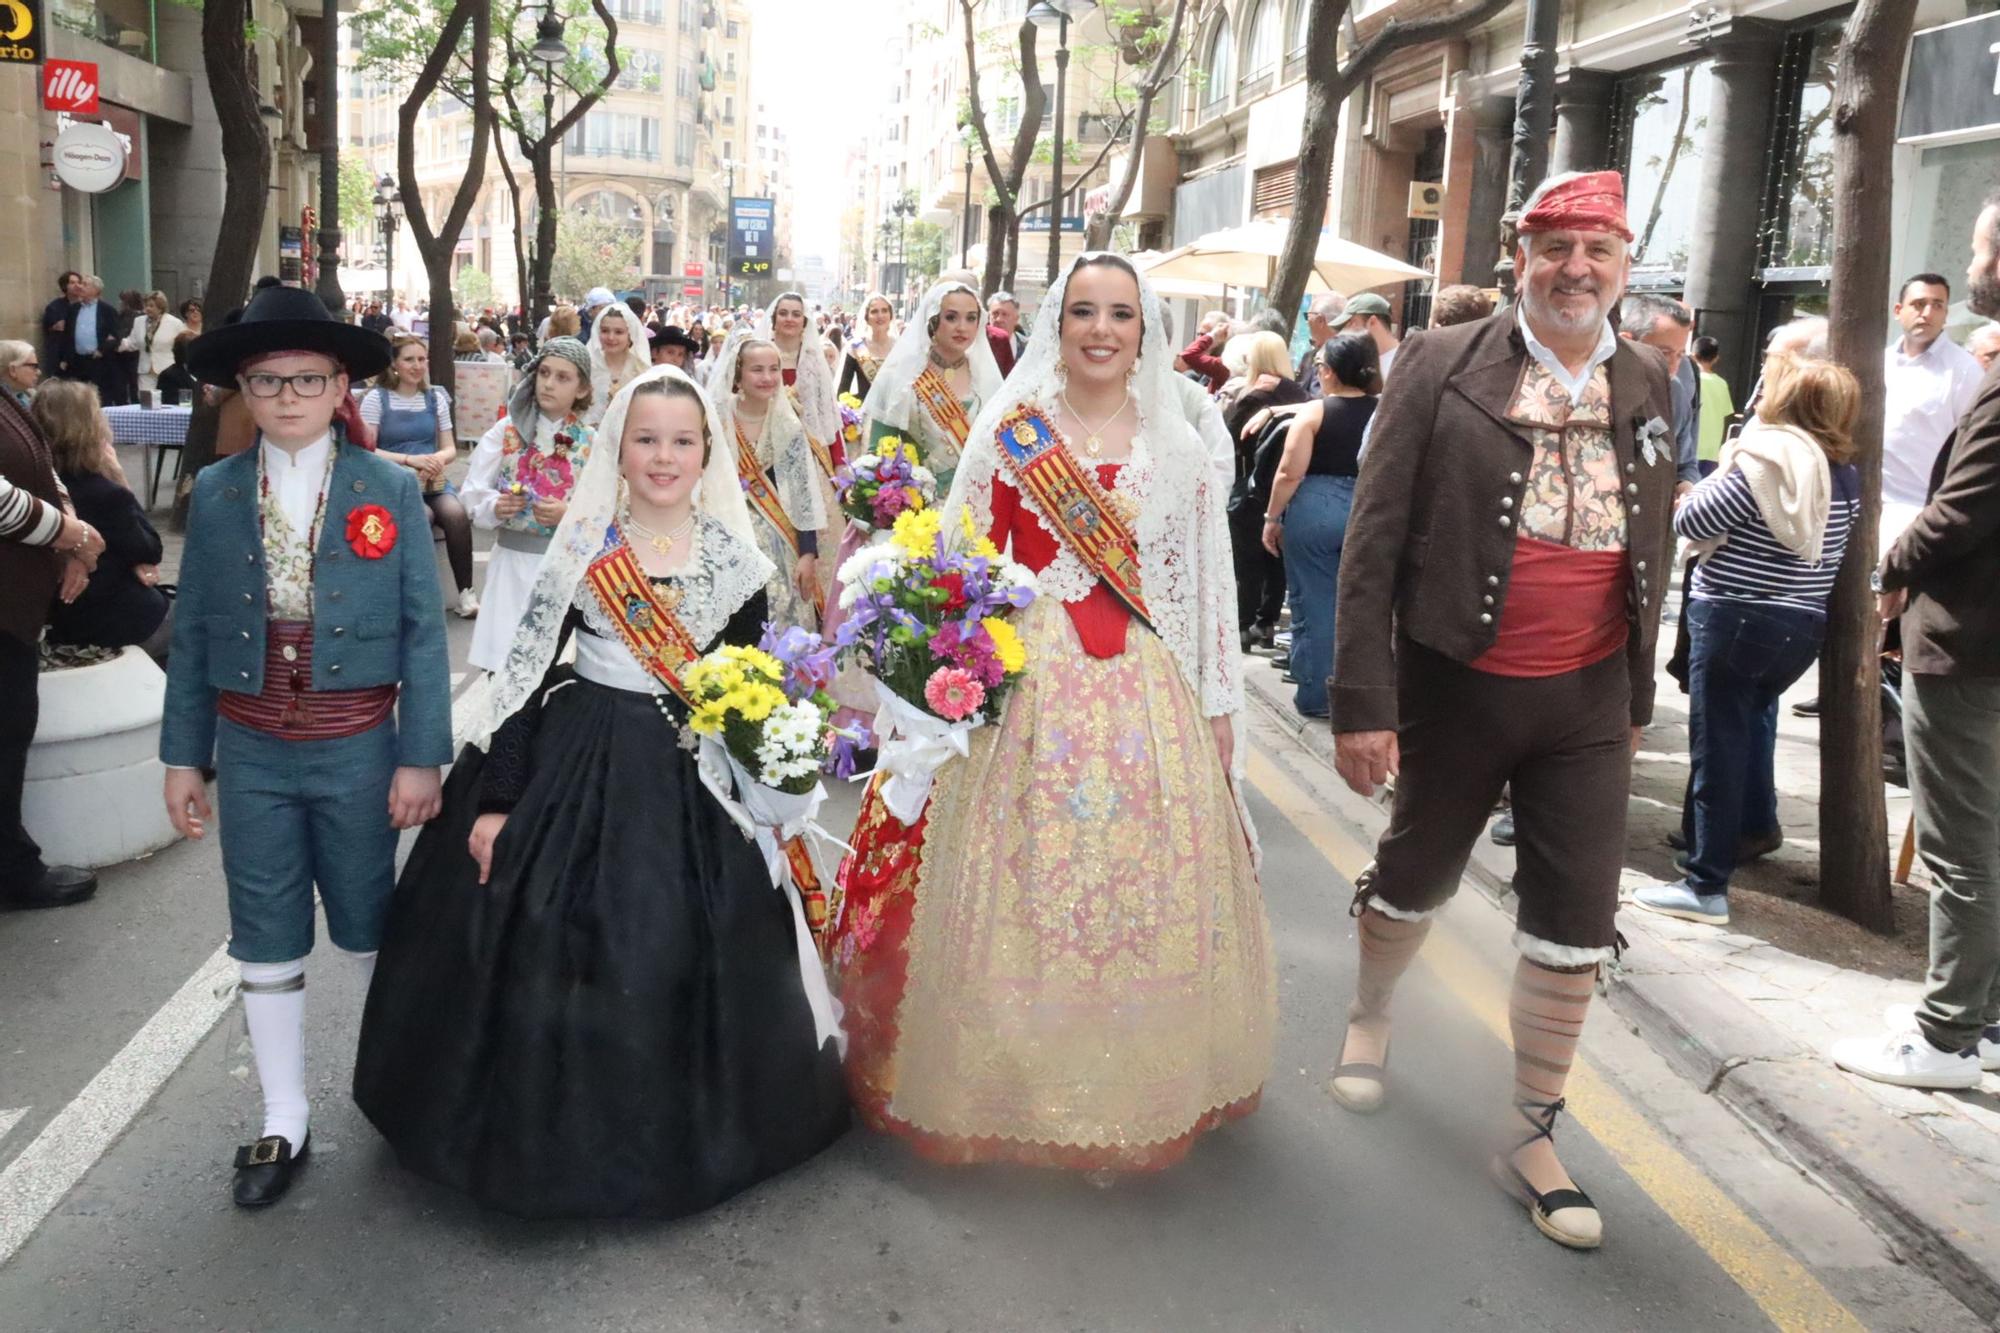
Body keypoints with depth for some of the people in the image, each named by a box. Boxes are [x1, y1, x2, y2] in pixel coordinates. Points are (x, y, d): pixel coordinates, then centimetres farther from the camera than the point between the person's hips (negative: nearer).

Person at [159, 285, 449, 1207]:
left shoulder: (391, 491, -6)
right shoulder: (215, 493, 1)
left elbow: (422, 634, -6)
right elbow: (192, 634, 4)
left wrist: (421, 758, -8)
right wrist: (182, 756, 4)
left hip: (356, 750, -2)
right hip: (249, 752, 2)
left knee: (367, 927, 13)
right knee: (265, 941, 10)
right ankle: (283, 1121, 25)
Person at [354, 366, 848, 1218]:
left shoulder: (733, 557, 0)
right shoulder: (581, 550, -5)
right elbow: (527, 673, -4)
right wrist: (495, 799, -7)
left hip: (695, 785, 1)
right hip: (578, 768, -1)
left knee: (684, 965, 6)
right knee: (556, 959, 3)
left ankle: (686, 1136, 29)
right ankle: (556, 1129, 26)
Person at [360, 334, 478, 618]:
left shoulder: (436, 398, 13)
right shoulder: (376, 398, 0)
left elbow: (450, 449, 12)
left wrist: (437, 459, -12)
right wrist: (410, 460, -19)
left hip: (434, 480, 3)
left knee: (457, 514, -28)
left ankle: (466, 593, -21)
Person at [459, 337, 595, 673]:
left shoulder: (591, 443, -1)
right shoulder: (507, 430, 2)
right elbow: (472, 492, 3)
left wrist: (569, 514, -20)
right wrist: (495, 507, -17)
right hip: (512, 559, 1)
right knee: (502, 659, 1)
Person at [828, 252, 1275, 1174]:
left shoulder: (1182, 448, 5)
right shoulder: (1009, 432, 3)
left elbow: (1206, 586, 6)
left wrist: (1218, 708, 5)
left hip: (1143, 698, 1)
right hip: (1022, 689, -1)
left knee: (1142, 885, 6)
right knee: (1013, 884, 5)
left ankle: (1131, 1089, 26)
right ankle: (1010, 1082, 24)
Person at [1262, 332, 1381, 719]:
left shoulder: (1315, 411, -6)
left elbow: (1291, 473, -11)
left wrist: (1272, 518, -2)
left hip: (1315, 511, -3)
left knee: (1314, 607, 6)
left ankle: (1315, 696, 12)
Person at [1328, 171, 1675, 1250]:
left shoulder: (1647, 383, 5)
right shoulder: (1442, 367, -8)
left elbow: (1653, 547, 13)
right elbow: (1374, 541, -11)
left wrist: (1637, 695, 15)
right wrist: (1362, 703, -14)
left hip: (1588, 702, 3)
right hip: (1456, 688, -3)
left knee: (1575, 925, 5)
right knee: (1416, 875, 16)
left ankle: (1533, 1136, 23)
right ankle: (1371, 1013, 47)